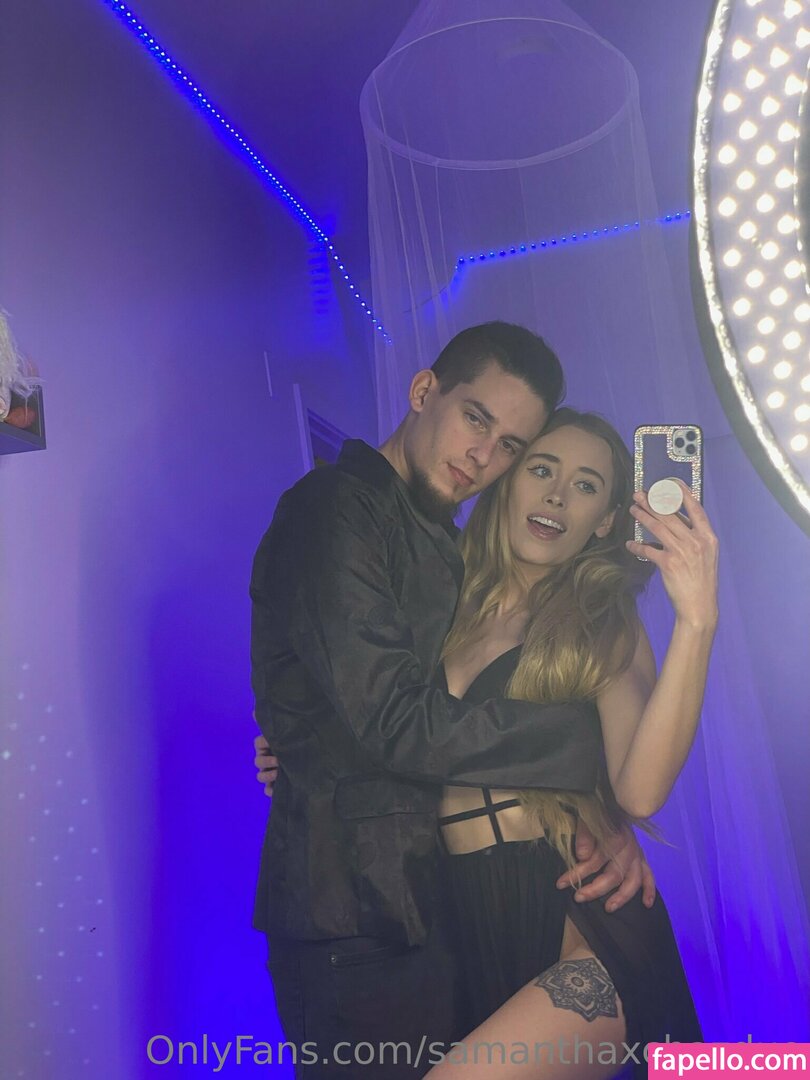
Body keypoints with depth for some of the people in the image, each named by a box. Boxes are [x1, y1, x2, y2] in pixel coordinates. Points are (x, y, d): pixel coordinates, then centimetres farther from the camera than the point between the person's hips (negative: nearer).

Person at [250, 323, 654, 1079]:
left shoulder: (440, 547, 13)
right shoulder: (334, 512, -14)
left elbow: (467, 723, 8)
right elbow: (398, 724, -23)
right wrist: (591, 743, -16)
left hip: (427, 910, 8)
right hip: (358, 914, -8)